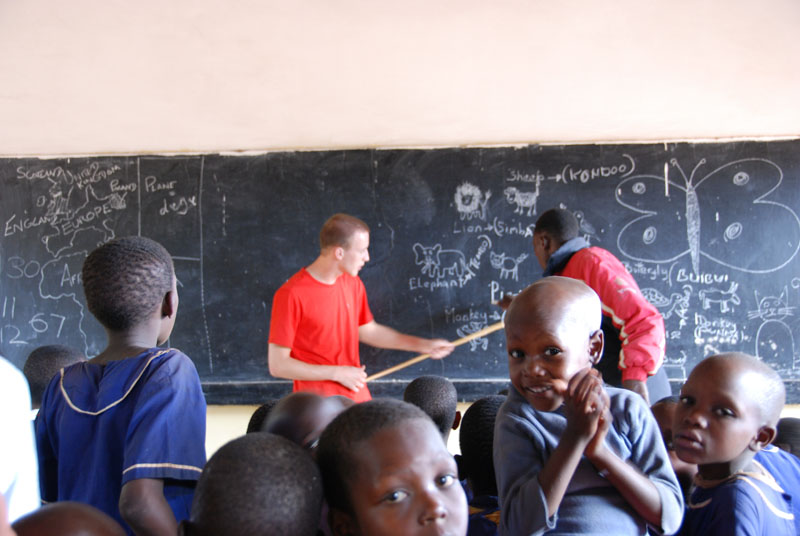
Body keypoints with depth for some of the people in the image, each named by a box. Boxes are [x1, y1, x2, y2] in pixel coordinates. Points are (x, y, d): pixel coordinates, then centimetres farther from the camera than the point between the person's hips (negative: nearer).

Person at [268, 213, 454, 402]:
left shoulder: (353, 284, 4)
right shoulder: (291, 295, -18)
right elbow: (277, 365, -16)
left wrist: (424, 345, 11)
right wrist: (337, 373, -16)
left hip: (358, 398, 7)